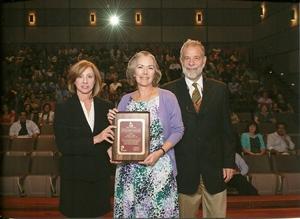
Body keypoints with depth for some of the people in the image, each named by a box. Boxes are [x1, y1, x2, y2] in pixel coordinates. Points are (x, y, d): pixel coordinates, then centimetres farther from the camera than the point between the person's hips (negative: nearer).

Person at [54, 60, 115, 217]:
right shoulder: (63, 108, -2)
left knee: (98, 213, 7)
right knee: (77, 214, 5)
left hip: (100, 175, 2)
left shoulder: (106, 107, 6)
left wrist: (112, 150, -9)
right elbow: (62, 145, -11)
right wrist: (94, 140, -19)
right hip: (75, 176, -2)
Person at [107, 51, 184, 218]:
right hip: (129, 170, 3)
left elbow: (178, 130, -3)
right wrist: (113, 122, -7)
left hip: (159, 168, -3)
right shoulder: (125, 100, 8)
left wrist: (160, 152, -15)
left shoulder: (167, 97, -2)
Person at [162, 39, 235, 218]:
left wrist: (229, 162, 3)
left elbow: (227, 129, 6)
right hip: (184, 170, -1)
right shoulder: (169, 91, -1)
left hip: (214, 168, 2)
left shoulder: (220, 89, 5)